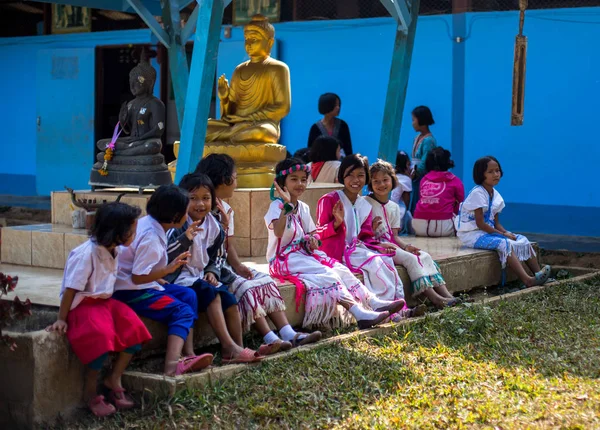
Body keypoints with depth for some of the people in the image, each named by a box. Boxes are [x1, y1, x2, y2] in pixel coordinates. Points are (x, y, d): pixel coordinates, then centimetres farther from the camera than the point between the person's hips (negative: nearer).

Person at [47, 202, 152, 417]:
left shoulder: (113, 250, 2)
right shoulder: (86, 254, -23)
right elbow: (70, 289, -19)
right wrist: (61, 319, -16)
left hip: (105, 301, 8)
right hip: (83, 305, -8)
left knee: (134, 328, -9)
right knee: (102, 335, -30)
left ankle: (114, 379, 5)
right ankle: (90, 392, -10)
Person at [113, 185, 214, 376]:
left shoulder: (149, 223, 5)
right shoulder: (151, 237, -24)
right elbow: (137, 277, -25)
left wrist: (157, 278, 7)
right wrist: (168, 269, -25)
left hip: (143, 285, 10)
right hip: (130, 291, -10)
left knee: (188, 295, 8)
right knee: (182, 311, -16)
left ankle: (188, 354, -2)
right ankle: (173, 364, -33)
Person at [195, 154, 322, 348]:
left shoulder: (226, 209, 14)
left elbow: (229, 246, 10)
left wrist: (237, 265, -7)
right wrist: (223, 225, -21)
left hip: (224, 266, 9)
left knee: (266, 281, -7)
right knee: (246, 288, -27)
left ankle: (288, 333, -18)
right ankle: (270, 338, -30)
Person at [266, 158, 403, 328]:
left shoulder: (303, 208, 12)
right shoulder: (277, 206, -12)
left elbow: (311, 233, 21)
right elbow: (278, 232, -32)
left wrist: (312, 240, -4)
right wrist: (287, 204, -39)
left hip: (303, 253, 8)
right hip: (285, 259, -8)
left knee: (339, 269, -11)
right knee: (327, 274, -26)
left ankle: (374, 303, -20)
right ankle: (360, 314, -36)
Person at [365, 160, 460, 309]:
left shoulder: (394, 207, 15)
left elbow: (394, 235, 12)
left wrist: (405, 246, -6)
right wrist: (372, 228, -26)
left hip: (392, 244, 7)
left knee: (425, 256, -11)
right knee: (410, 258, -25)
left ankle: (445, 294, -22)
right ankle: (434, 298, -32)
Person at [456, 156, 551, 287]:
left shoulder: (495, 194, 9)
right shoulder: (478, 193, -17)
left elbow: (496, 222, 9)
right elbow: (480, 223, -21)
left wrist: (507, 233, -11)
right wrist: (503, 234, -19)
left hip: (489, 230, 9)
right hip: (472, 233, -9)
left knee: (522, 240, -2)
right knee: (504, 244, -30)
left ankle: (538, 275, -6)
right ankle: (527, 280, -38)